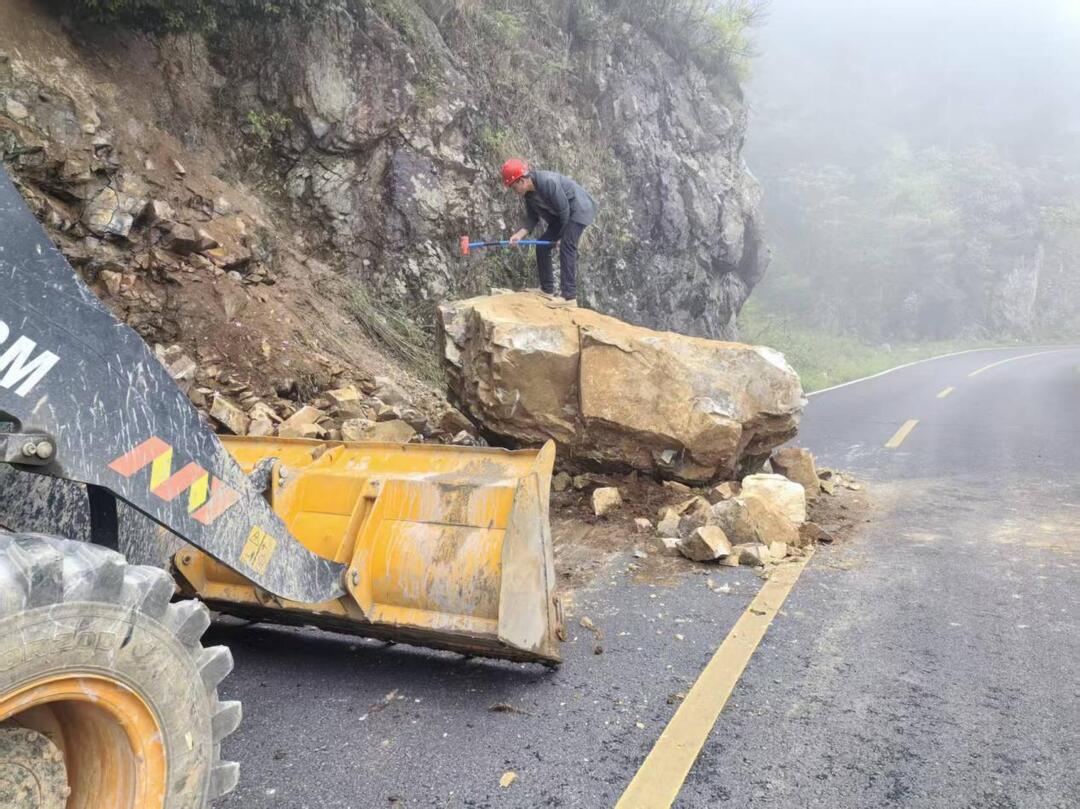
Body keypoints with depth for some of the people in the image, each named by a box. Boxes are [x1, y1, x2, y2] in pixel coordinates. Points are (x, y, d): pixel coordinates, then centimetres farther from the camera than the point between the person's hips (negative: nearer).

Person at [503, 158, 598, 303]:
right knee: (542, 245, 4)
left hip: (578, 209, -9)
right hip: (559, 216, 9)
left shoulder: (548, 182, -31)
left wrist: (562, 236, -14)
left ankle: (570, 296, -23)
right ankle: (547, 289, 14)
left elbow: (564, 211, -25)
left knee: (566, 246, -22)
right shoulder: (528, 193, -4)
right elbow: (532, 218, 0)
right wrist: (519, 235, -17)